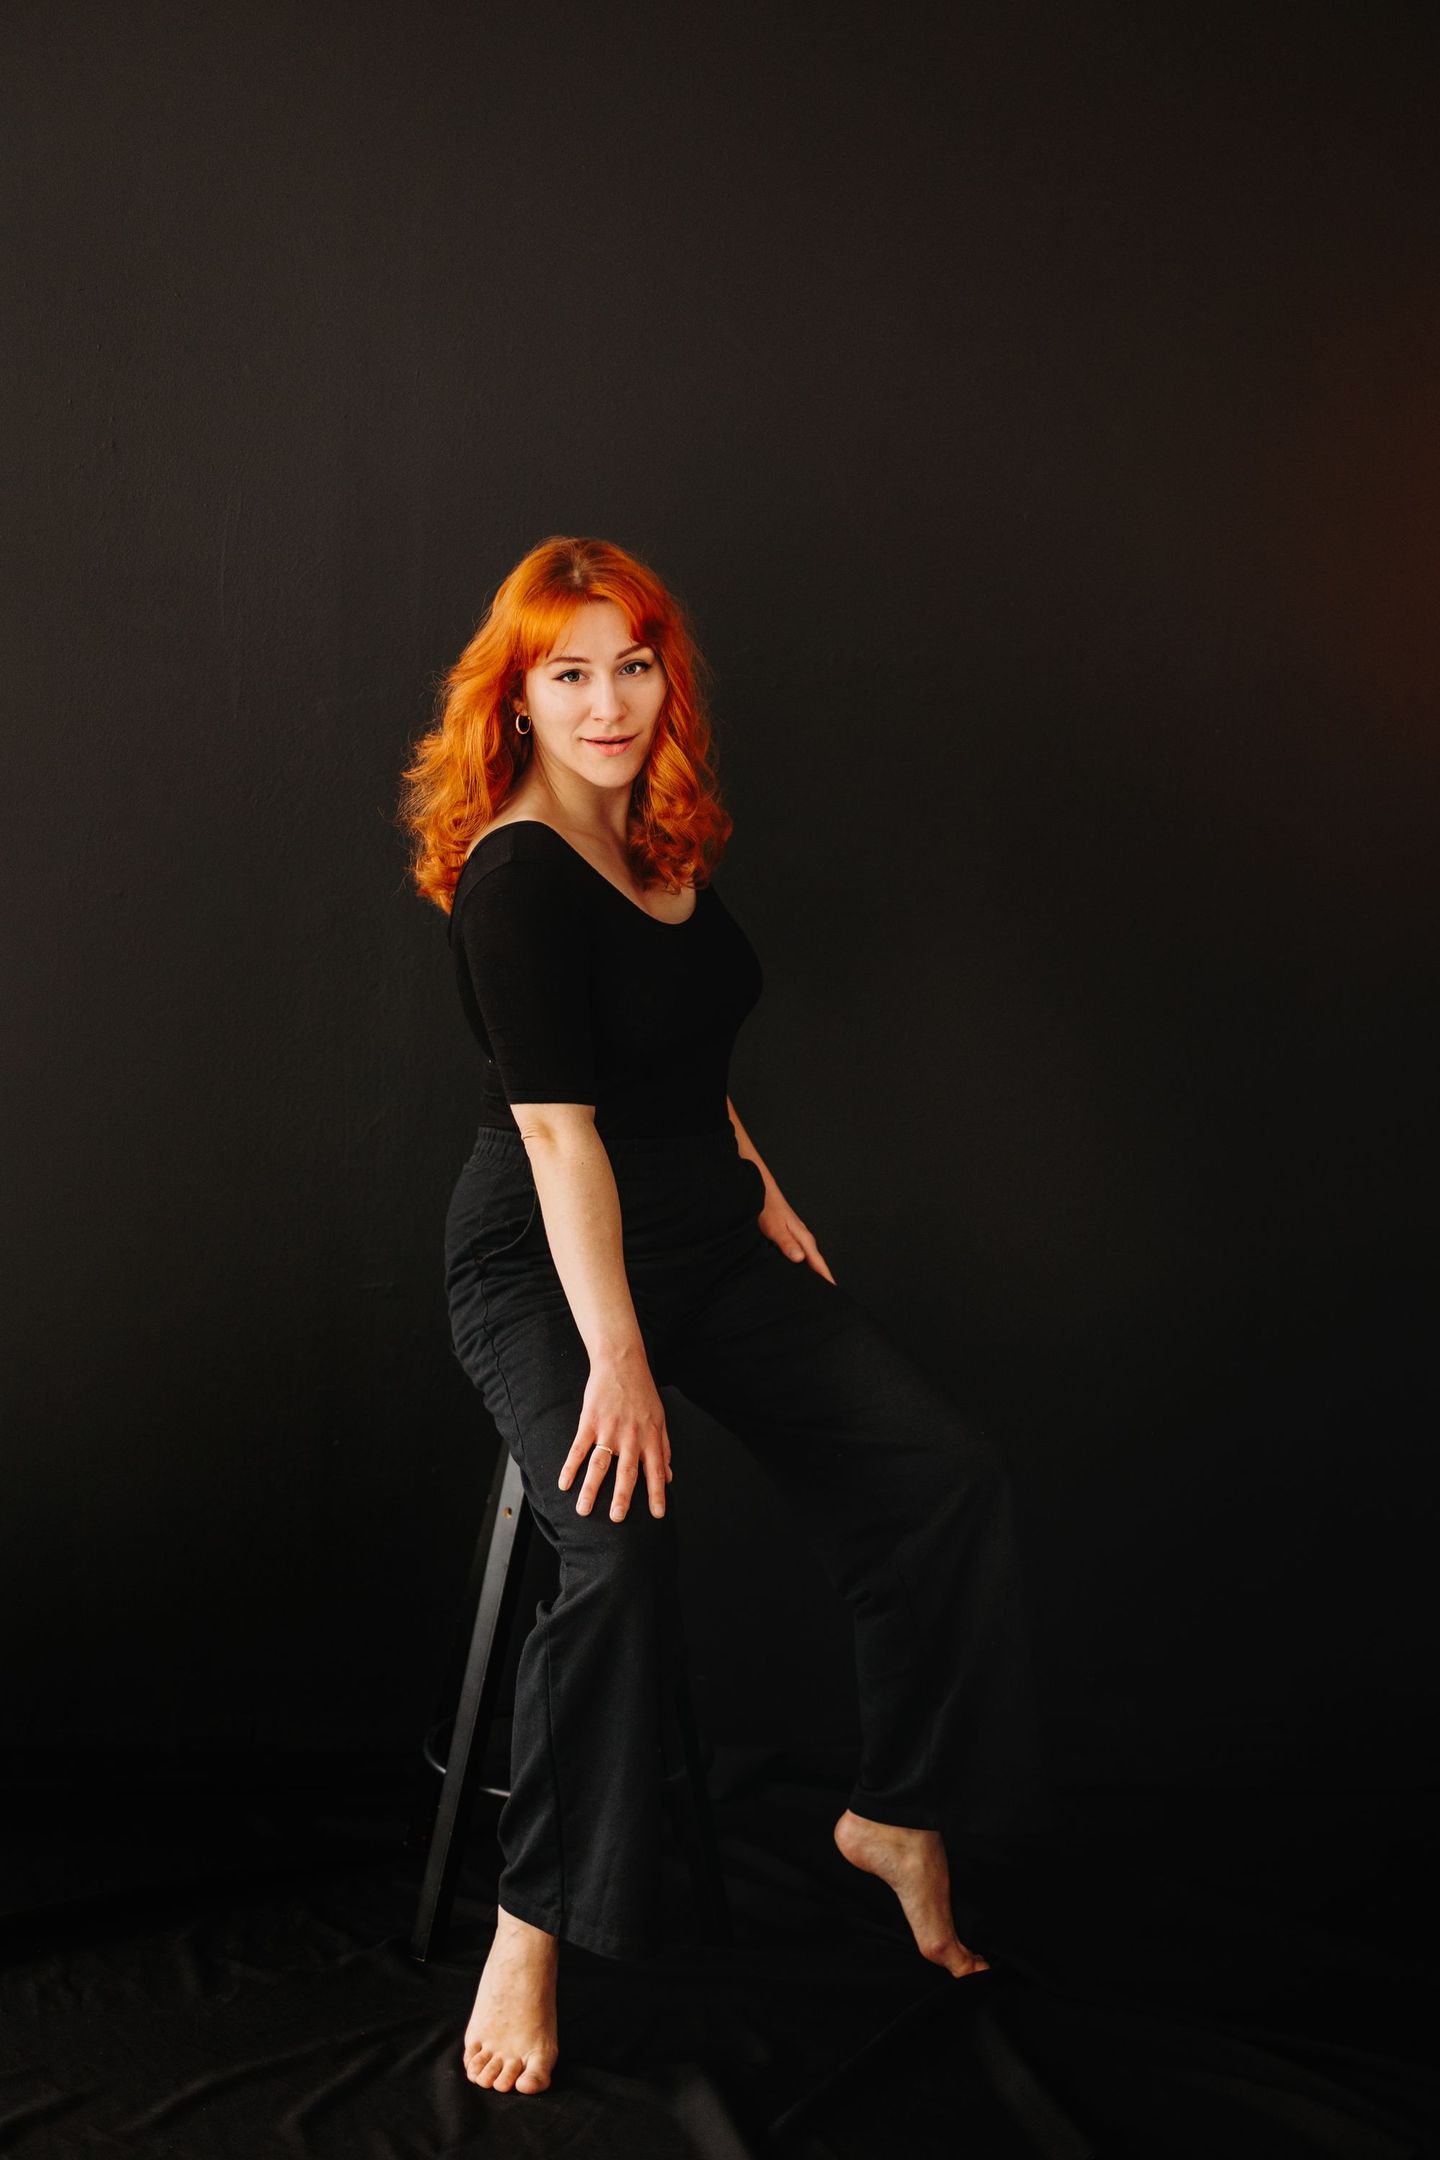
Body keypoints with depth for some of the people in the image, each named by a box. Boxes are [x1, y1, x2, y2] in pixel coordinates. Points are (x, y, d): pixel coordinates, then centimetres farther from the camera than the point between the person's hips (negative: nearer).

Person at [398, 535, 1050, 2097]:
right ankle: (534, 1928, -12)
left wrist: (755, 1186, 14)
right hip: (543, 1261, -7)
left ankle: (899, 1816, 11)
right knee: (619, 1551, -31)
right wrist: (615, 1351, -28)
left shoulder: (665, 838, 9)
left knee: (945, 1476, -7)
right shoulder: (513, 872, -16)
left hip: (704, 1232, 8)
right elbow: (560, 1132, -23)